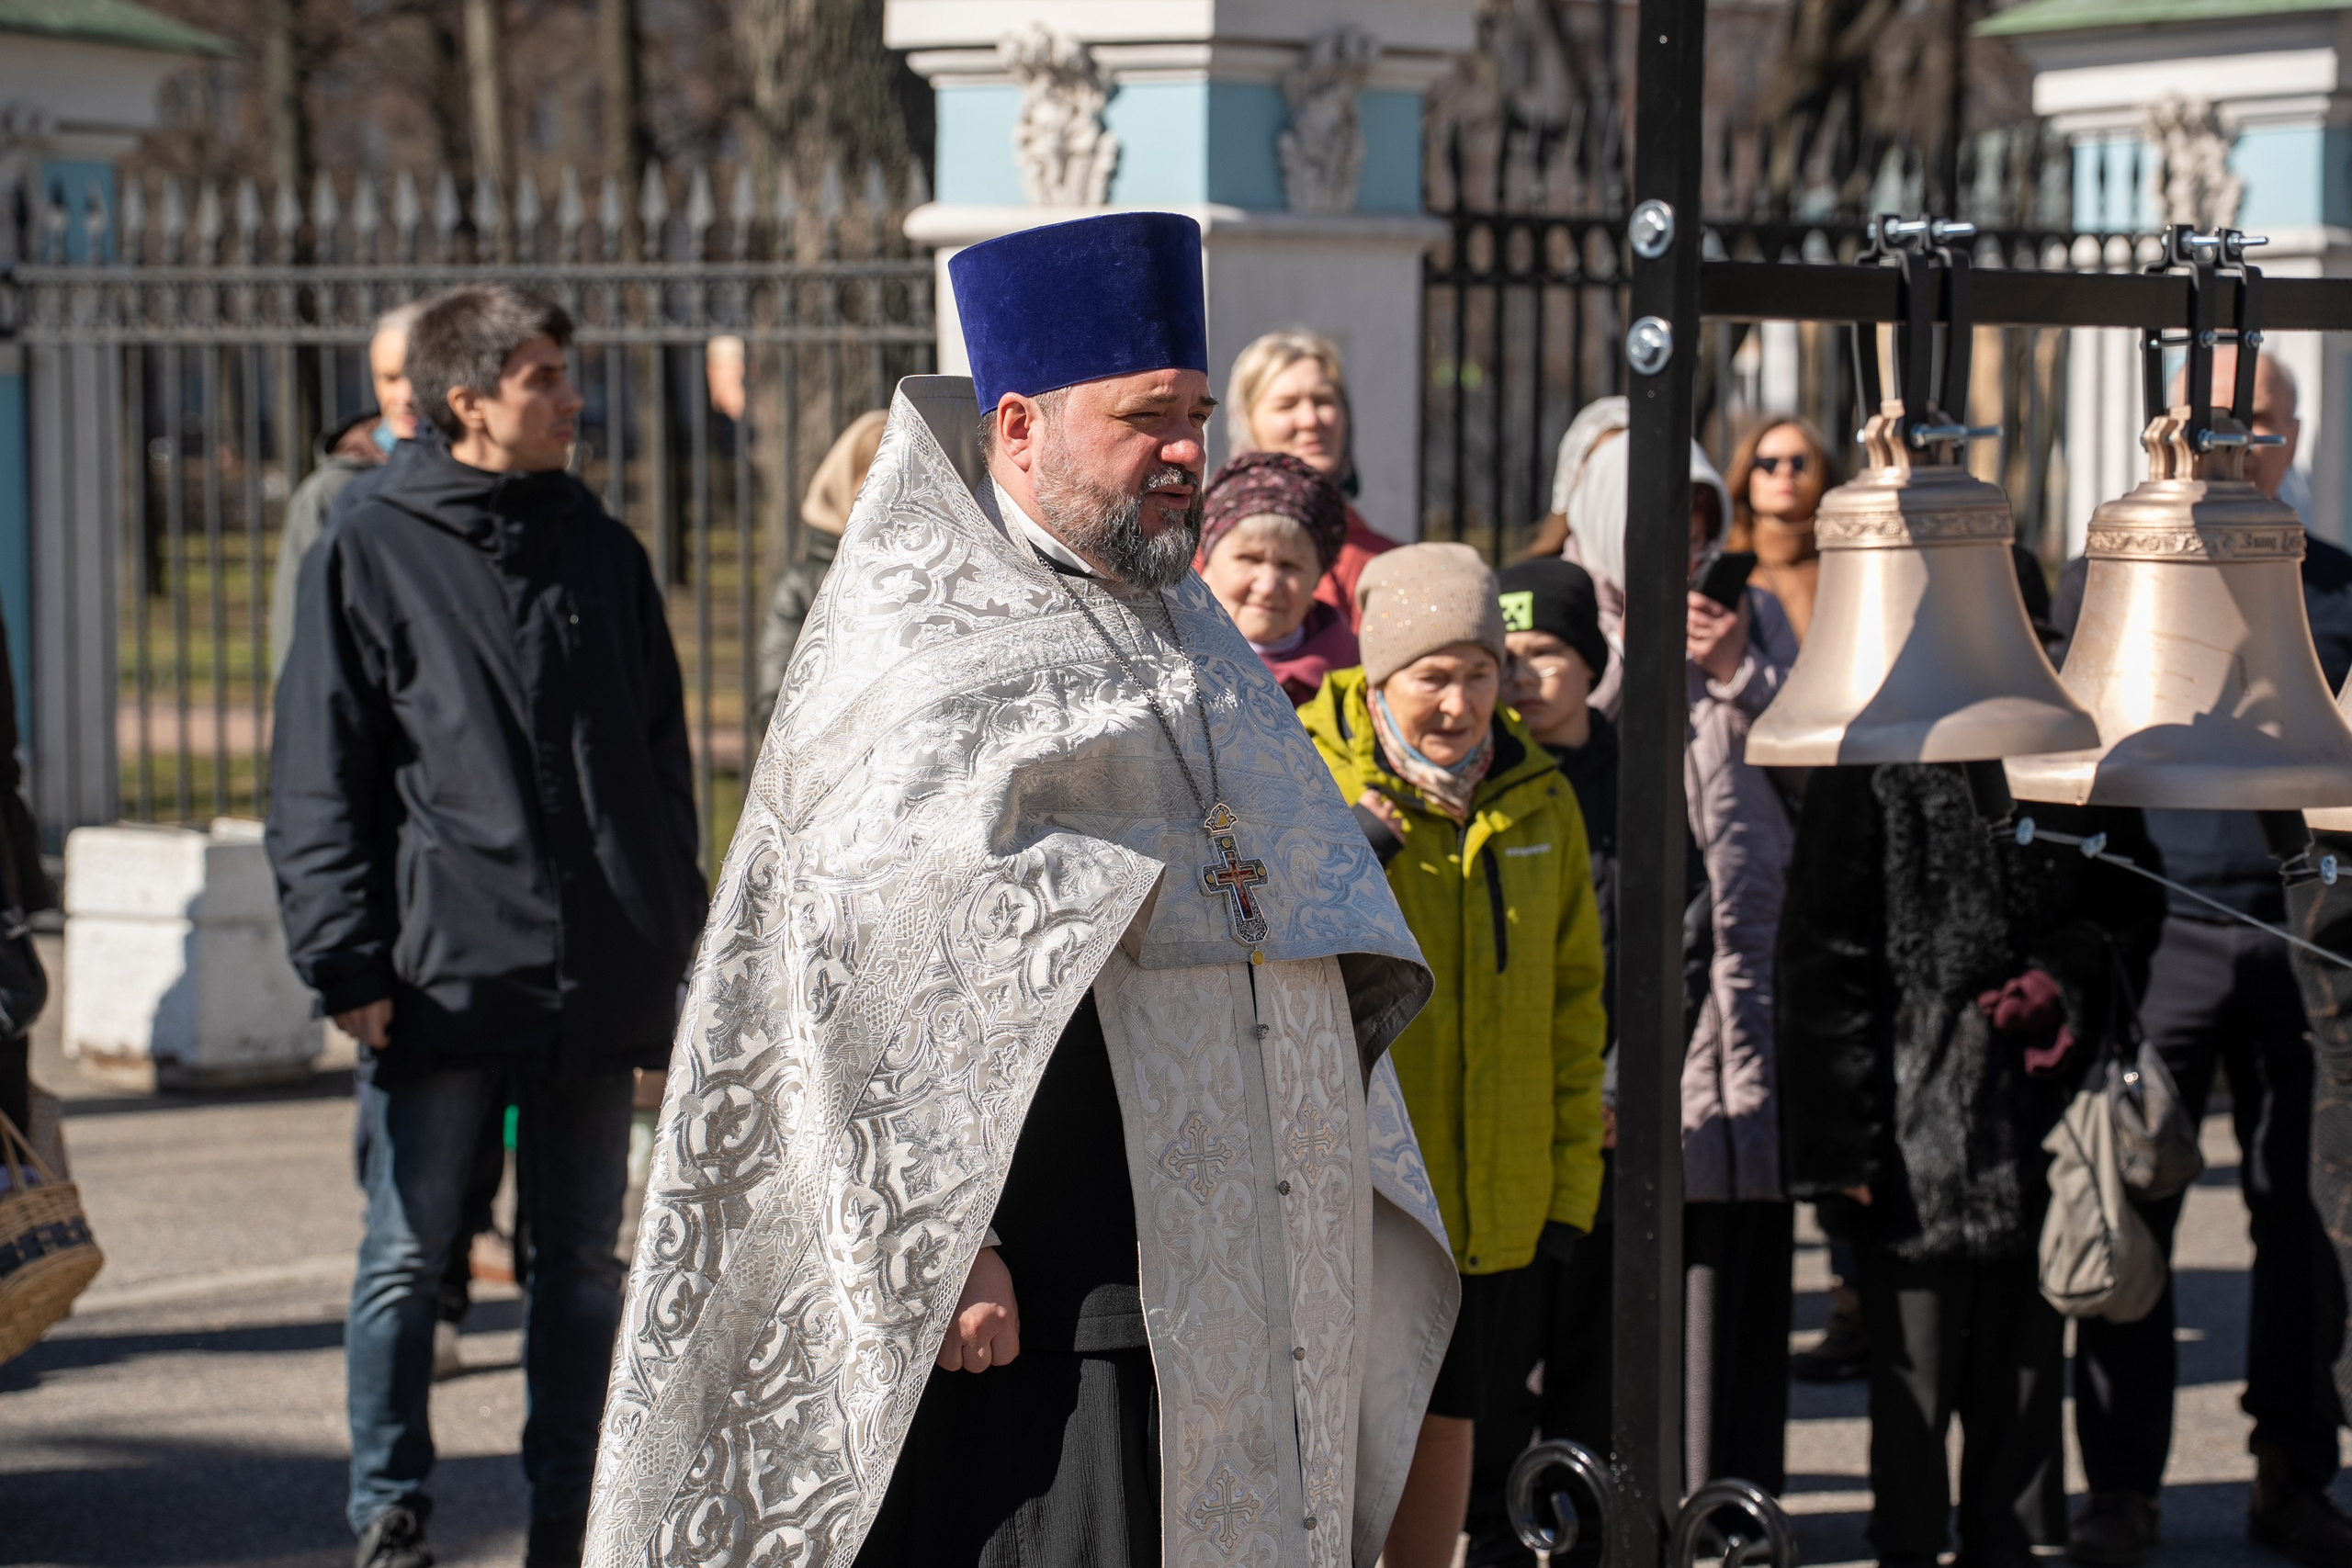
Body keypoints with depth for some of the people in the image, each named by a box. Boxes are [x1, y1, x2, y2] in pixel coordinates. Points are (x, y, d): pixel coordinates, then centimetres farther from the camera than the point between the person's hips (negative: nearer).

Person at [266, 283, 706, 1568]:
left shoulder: (601, 551, 12)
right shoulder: (369, 556, -1)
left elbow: (661, 754, 17)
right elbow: (319, 782, -3)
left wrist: (669, 934, 11)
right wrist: (347, 963, -10)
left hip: (598, 980, 4)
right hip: (442, 976, -4)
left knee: (581, 1260, 8)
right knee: (408, 1256, 1)